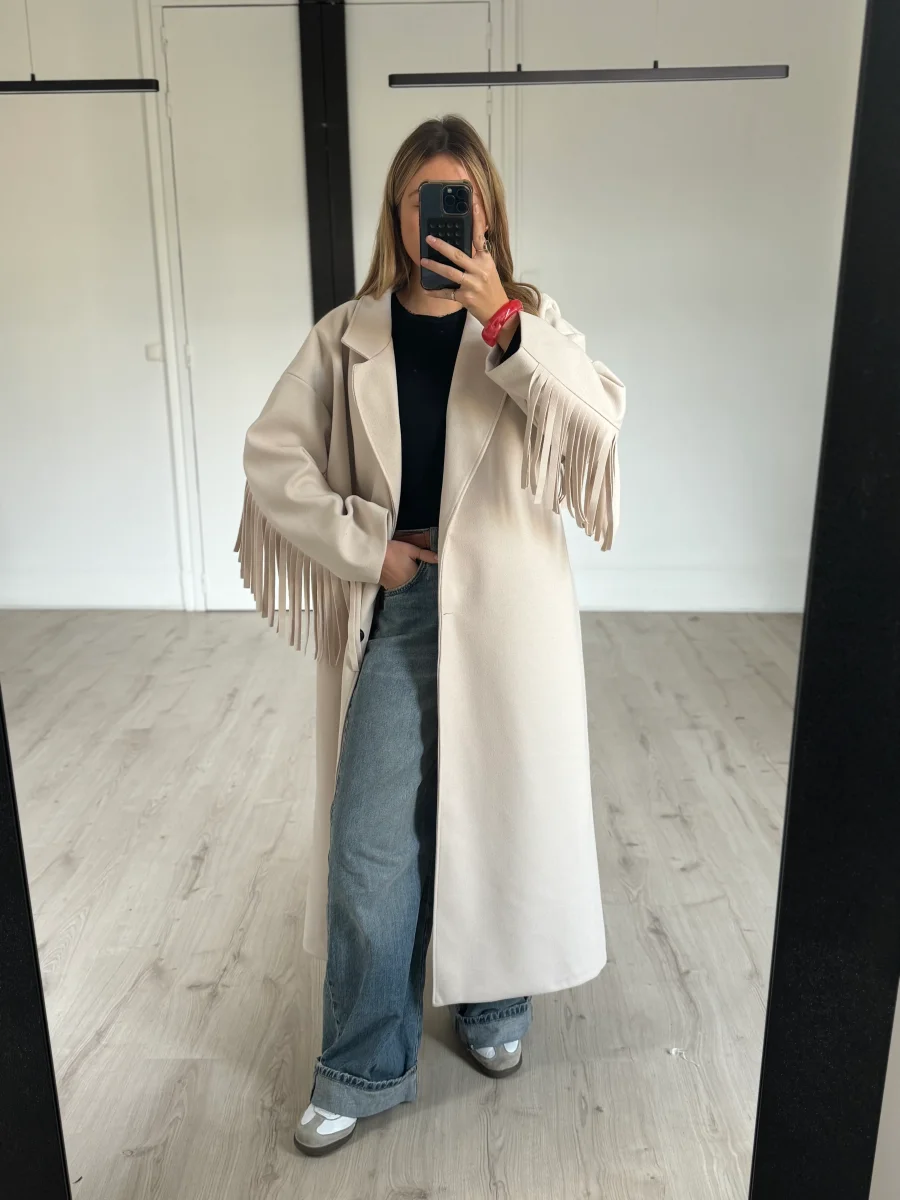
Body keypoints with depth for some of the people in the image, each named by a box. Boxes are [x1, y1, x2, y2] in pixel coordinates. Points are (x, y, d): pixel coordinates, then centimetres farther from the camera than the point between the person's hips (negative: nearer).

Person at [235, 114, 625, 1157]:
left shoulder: (529, 321, 3)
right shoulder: (348, 336, 4)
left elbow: (597, 422, -13)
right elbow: (272, 453, 2)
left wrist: (502, 321, -21)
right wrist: (361, 547, -7)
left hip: (503, 612, 0)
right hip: (391, 609, 1)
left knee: (499, 815, 12)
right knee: (369, 847, 3)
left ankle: (493, 1007, 40)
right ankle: (362, 1071, 24)